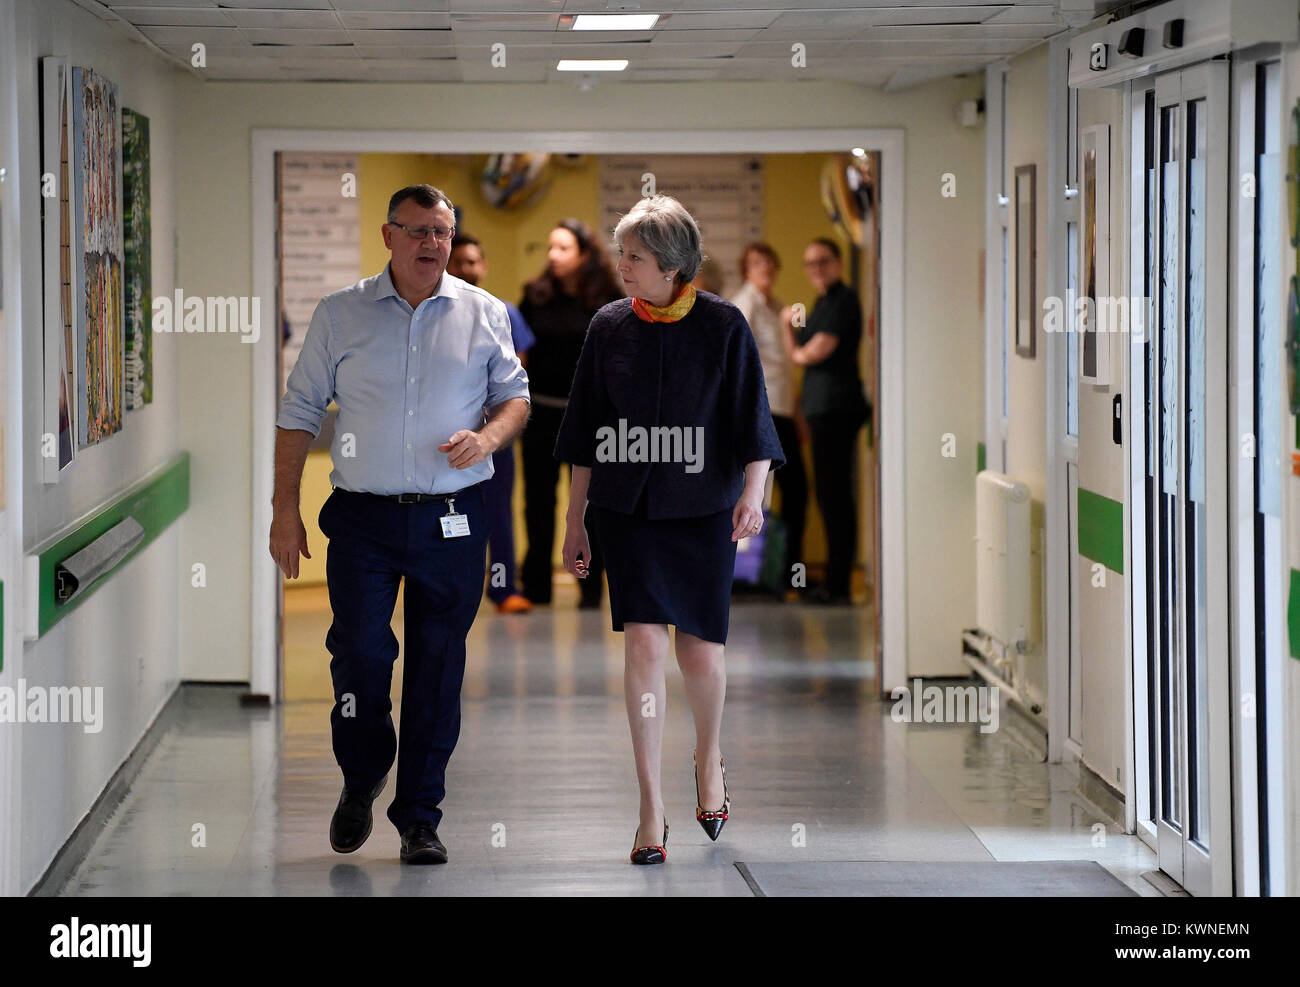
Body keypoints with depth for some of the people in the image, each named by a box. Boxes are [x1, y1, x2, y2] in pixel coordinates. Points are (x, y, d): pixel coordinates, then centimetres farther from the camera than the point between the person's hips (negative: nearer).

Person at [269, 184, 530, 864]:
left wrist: (488, 437, -11)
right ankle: (360, 781, 18)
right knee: (359, 653, -9)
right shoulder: (340, 315, 5)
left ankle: (419, 818, 14)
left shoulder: (482, 314, 7)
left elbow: (514, 396, 12)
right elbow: (299, 413, 7)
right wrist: (285, 509, 2)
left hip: (452, 522, 1)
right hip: (363, 519, -1)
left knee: (437, 668, 3)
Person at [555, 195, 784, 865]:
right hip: (627, 508, 1)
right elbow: (585, 434, 11)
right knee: (643, 641, -11)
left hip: (702, 509, -1)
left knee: (700, 652, 3)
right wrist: (574, 520, 11)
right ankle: (651, 808, -5)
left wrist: (753, 492, -18)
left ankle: (709, 759, 35)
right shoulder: (609, 327, 4)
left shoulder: (723, 326, -3)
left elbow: (751, 420, -2)